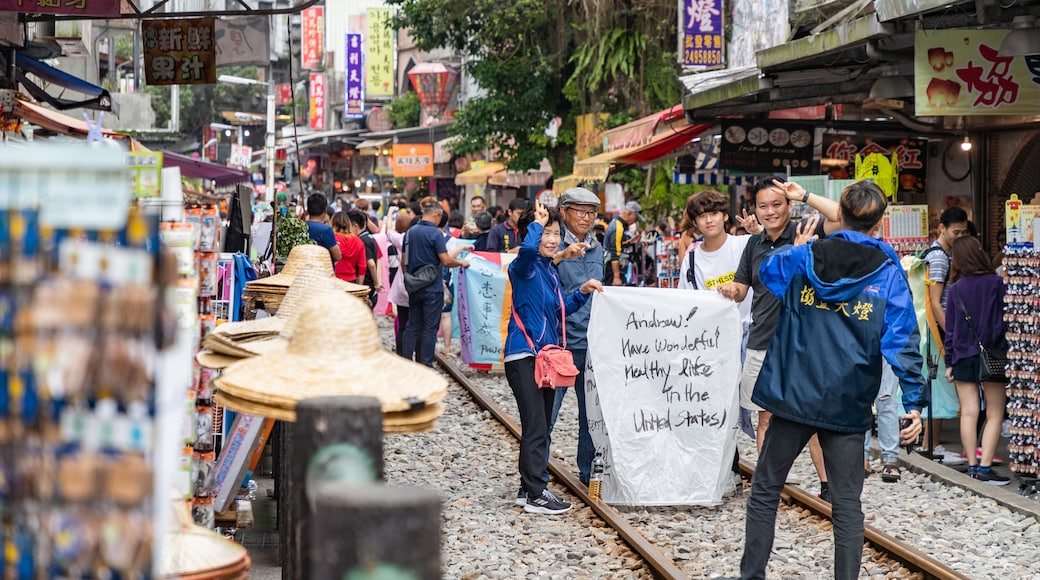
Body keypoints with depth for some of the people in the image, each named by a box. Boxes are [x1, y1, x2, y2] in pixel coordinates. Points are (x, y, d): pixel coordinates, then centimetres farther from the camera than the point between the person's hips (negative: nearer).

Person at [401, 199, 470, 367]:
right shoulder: (435, 233, -13)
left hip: (414, 288, 6)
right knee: (430, 328, 0)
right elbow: (446, 260, -17)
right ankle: (425, 366, 2)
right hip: (432, 288, -6)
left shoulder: (410, 232, 7)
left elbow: (404, 260, 12)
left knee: (413, 326, 11)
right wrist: (461, 263, 0)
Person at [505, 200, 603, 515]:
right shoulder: (525, 267, -11)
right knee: (536, 427, -11)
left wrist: (582, 291, 10)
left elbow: (560, 309, 25)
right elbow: (528, 248, -35)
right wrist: (537, 223, -18)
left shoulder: (551, 272, 16)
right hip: (524, 356, -9)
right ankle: (536, 495, -9)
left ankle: (529, 486, 23)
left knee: (541, 427, 14)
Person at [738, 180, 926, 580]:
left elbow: (767, 272, 21)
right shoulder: (888, 272, -6)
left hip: (793, 395, 1)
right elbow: (902, 339, -10)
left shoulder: (802, 258, -2)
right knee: (847, 503, 6)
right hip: (848, 406, -1)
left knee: (765, 489, 13)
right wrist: (913, 401, -8)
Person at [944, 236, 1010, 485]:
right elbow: (1006, 320, -1)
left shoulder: (955, 289, 0)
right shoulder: (997, 283, -4)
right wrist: (1008, 351, 7)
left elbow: (950, 329, 3)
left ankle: (972, 465, 6)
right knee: (995, 414, 1)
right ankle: (985, 466, -8)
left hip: (964, 356, 2)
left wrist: (949, 362, 9)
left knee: (969, 413, 6)